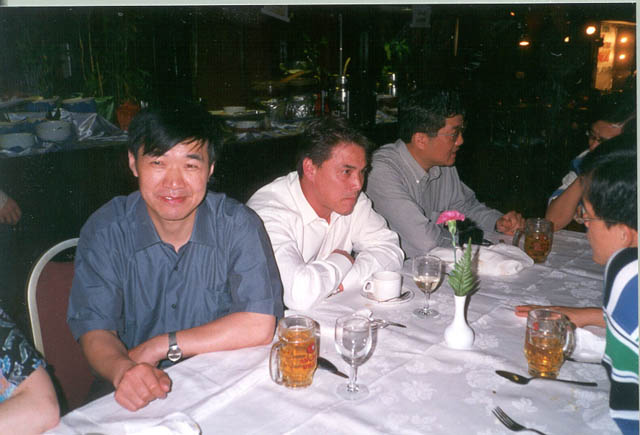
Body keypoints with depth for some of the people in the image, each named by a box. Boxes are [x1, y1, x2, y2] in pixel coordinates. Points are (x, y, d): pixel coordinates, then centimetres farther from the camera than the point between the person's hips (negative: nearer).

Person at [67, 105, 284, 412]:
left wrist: (159, 346, -15)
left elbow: (259, 326, -16)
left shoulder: (237, 224, -10)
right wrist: (123, 371, -31)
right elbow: (95, 328, -9)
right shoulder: (105, 231, -6)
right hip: (137, 399, 0)